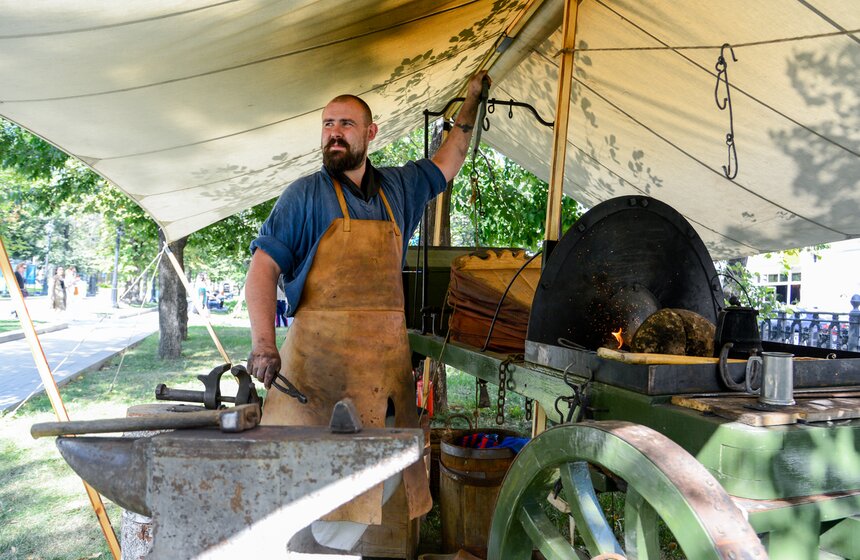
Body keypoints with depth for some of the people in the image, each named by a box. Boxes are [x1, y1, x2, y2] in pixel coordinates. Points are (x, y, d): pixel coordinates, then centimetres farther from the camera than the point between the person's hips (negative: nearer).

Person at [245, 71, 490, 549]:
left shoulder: (398, 187, 16)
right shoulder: (305, 195, 2)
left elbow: (446, 164, 34)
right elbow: (263, 270, -5)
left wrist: (471, 102, 34)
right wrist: (263, 344, -18)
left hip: (387, 354, 4)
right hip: (316, 350, -4)